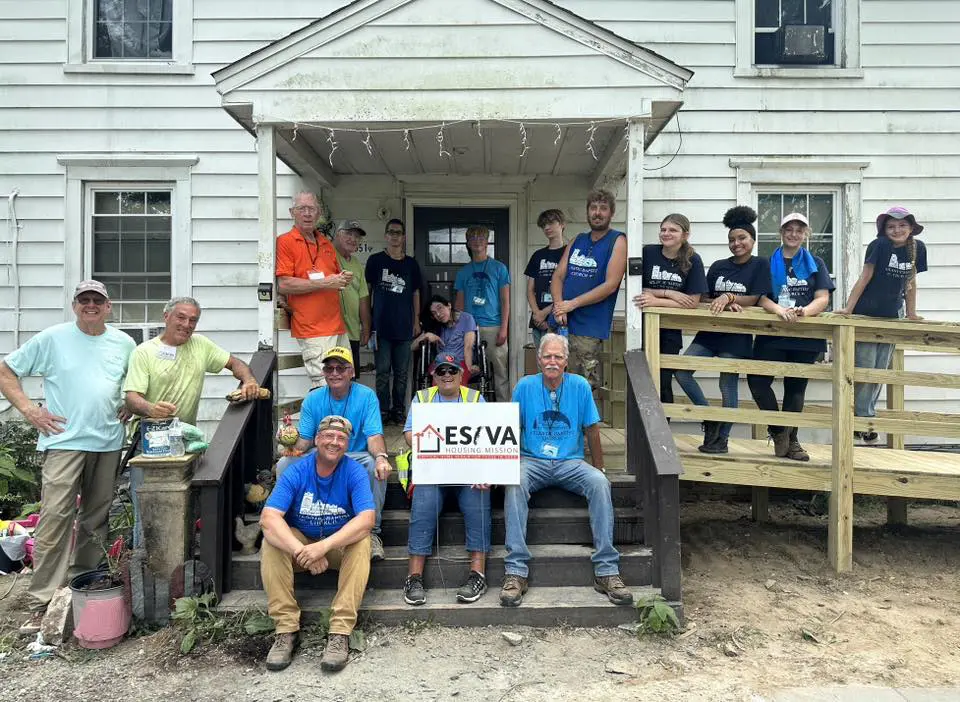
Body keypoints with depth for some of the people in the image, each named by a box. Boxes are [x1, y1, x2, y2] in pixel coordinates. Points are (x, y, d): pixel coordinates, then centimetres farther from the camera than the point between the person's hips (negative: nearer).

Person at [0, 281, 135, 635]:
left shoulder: (124, 344, 9)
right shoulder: (52, 338, 0)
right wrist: (29, 410, -5)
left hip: (108, 444, 4)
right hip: (64, 442, -3)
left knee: (96, 519, 12)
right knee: (55, 518, -10)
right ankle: (41, 602, -5)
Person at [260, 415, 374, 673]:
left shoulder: (355, 472, -16)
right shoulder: (296, 472, -15)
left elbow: (367, 519, -29)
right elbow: (268, 518, -26)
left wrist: (324, 546, -42)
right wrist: (300, 550, -42)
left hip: (341, 543, -1)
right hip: (299, 540, 1)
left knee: (362, 543, -32)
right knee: (271, 543, -27)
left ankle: (340, 632, -31)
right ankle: (286, 629, -24)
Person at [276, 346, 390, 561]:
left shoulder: (366, 396, -7)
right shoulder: (312, 399, 2)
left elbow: (374, 436, -17)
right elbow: (305, 439, 0)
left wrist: (381, 456, -40)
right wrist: (294, 445, -26)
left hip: (356, 457, -2)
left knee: (376, 466, -35)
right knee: (284, 464, -22)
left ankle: (372, 531, -19)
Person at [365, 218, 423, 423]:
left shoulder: (411, 264, 9)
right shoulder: (376, 260, 4)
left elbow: (416, 293, 14)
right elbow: (366, 290, 6)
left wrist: (416, 320, 8)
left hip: (404, 327, 2)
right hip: (381, 327, -2)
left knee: (401, 372, 6)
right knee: (382, 372, 2)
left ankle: (398, 409, 15)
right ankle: (383, 410, 11)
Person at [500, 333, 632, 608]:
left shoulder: (580, 386, 2)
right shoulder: (525, 386, 2)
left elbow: (591, 430, 7)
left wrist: (598, 467, 7)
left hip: (570, 462, 1)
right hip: (532, 461, 0)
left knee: (600, 482, -30)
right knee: (514, 484, -33)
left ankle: (607, 570, -25)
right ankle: (516, 571, -31)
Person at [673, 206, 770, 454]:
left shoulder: (760, 265, 2)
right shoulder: (718, 266, 14)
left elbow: (753, 299, -7)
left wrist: (728, 297, -20)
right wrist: (727, 304, -8)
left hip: (736, 336, -5)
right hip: (710, 331, 5)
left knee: (728, 386, -1)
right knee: (681, 371, -9)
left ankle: (722, 439, 13)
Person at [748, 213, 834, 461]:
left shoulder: (816, 264, 12)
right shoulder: (768, 263, 9)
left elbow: (822, 299, 1)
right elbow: (761, 297, -1)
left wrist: (804, 311, -21)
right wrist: (779, 310, -22)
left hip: (806, 335, 1)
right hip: (773, 332, -1)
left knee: (796, 387, 5)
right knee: (757, 380, -16)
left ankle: (790, 440, 18)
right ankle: (778, 430, 3)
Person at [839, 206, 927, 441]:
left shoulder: (917, 248, 2)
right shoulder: (879, 245, -13)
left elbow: (911, 283, 10)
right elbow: (865, 278, -13)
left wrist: (911, 313, 12)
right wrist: (848, 308, -15)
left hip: (891, 317, 5)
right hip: (866, 315, -5)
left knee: (881, 371, 8)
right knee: (864, 369, -4)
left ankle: (865, 414, 18)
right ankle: (863, 417, 9)